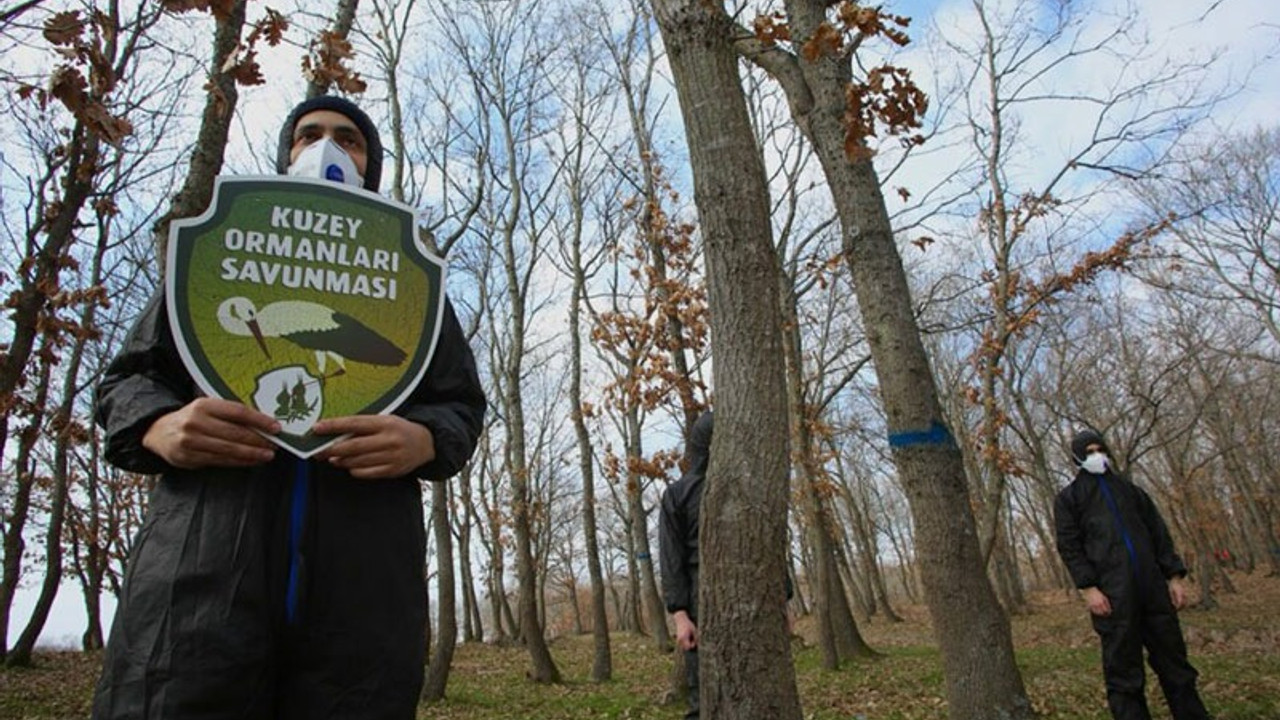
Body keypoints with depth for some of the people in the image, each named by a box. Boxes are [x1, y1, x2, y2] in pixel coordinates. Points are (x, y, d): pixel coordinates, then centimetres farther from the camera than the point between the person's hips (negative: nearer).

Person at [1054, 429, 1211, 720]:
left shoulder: (1128, 488, 21)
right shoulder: (1068, 497, 8)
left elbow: (1159, 532, 19)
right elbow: (1069, 546, -1)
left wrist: (1174, 575, 8)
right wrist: (1088, 587, -12)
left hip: (1153, 587, 4)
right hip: (1111, 595, -4)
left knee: (1174, 662, 8)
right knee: (1124, 673, -2)